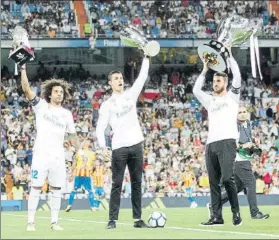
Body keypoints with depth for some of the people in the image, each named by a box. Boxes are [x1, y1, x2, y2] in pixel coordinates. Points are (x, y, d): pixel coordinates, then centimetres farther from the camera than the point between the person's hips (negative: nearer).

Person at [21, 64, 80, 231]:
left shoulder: (67, 114, 12)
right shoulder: (41, 106, 2)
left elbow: (72, 135, 16)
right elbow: (26, 89, -7)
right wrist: (23, 69, -15)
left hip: (58, 157, 3)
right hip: (41, 155, -3)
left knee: (56, 189, 5)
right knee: (36, 187, -4)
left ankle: (54, 222, 11)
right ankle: (31, 222, 0)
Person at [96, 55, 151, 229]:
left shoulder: (131, 95, 11)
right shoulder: (107, 105, 2)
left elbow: (142, 77, 4)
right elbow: (100, 128, -1)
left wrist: (146, 58, -4)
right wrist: (103, 147, -13)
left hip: (136, 145, 3)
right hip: (119, 148, -3)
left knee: (137, 184, 5)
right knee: (117, 185, -4)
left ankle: (138, 219, 8)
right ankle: (113, 220, -4)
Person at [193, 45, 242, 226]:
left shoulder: (232, 96, 10)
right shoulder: (210, 101, 25)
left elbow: (237, 77, -1)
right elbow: (196, 90, 20)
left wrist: (229, 56, 3)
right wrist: (205, 70, 19)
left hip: (227, 142, -6)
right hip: (211, 144, 6)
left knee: (228, 178, -17)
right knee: (214, 182, 1)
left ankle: (236, 213, -9)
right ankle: (217, 217, 0)